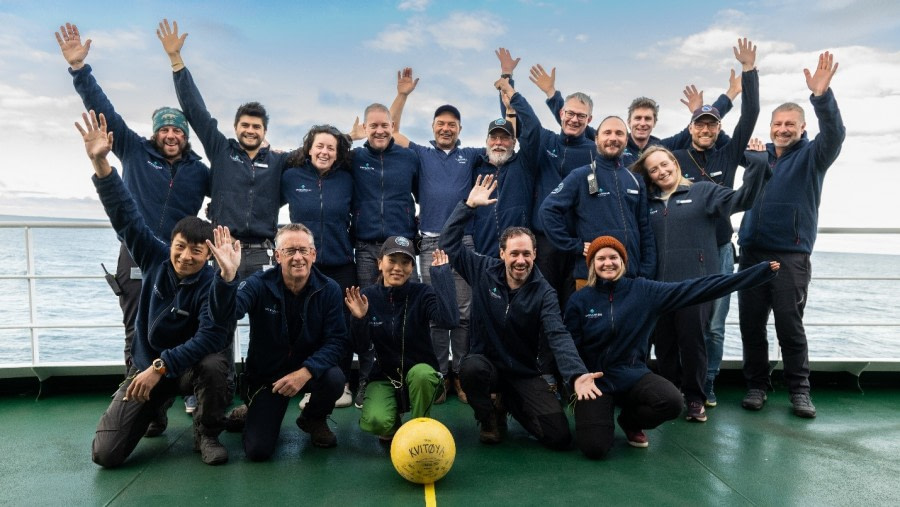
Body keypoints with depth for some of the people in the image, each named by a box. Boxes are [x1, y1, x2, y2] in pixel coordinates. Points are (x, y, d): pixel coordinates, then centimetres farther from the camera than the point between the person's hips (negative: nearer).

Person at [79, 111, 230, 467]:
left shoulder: (214, 285, -20)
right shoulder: (156, 258, -8)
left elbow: (210, 337, -31)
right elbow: (126, 217, -12)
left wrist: (161, 366, -33)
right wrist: (100, 163, -21)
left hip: (190, 365, -3)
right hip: (146, 366, 3)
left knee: (214, 364, -40)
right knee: (106, 454, -8)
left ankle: (207, 434, -9)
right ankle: (152, 410, 27)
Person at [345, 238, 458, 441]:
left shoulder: (422, 293, -12)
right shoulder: (368, 296, -7)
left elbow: (449, 320, -32)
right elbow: (360, 347, -7)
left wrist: (441, 273, -26)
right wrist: (359, 319, -26)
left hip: (420, 373, -1)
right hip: (384, 376, 1)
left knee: (421, 373, -36)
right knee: (376, 422, -27)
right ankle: (392, 427, 13)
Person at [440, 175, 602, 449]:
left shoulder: (544, 293, -9)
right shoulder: (484, 272, -5)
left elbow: (558, 336, -22)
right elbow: (449, 242, -4)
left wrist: (576, 375, -40)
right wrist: (469, 205, -13)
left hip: (527, 373, 1)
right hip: (487, 364, 0)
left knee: (560, 437, -14)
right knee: (471, 367, -38)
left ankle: (510, 403, 18)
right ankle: (491, 416, -3)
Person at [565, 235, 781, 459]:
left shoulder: (643, 291, -4)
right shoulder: (579, 300, -6)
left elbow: (695, 288, -7)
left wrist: (760, 271, -9)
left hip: (632, 375, 2)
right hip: (594, 380, -2)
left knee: (672, 402, -29)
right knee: (594, 447, -23)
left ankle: (630, 421, 7)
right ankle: (598, 415, 16)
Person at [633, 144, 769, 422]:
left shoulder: (703, 191, 6)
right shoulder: (648, 203, 15)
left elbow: (740, 199, -7)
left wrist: (758, 163, -16)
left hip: (695, 281, -3)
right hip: (659, 283, 3)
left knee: (692, 340, 1)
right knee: (663, 343, 9)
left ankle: (694, 399, 17)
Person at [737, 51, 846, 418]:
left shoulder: (811, 156, 2)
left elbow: (834, 134, -17)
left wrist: (822, 95, -33)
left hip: (791, 255, -4)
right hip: (752, 251, 4)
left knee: (789, 324, -2)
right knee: (750, 324, 6)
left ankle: (799, 390, 12)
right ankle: (756, 385, 19)